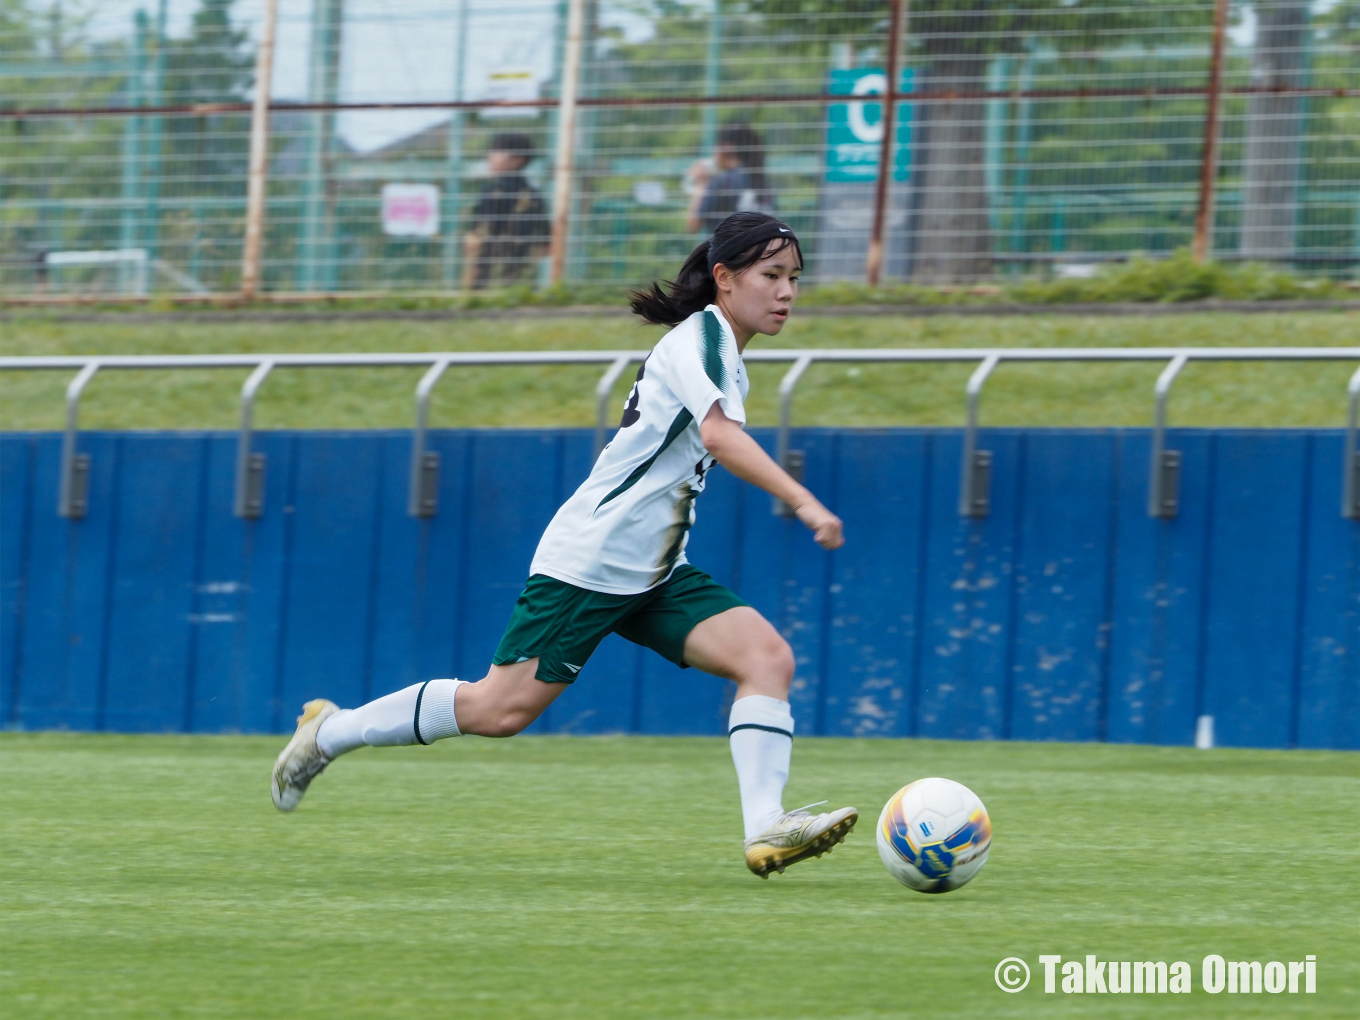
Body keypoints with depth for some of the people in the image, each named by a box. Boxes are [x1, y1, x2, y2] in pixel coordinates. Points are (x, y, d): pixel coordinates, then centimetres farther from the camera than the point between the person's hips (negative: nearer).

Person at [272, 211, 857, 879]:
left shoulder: (727, 358, 16)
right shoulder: (700, 336, -13)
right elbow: (719, 435, -32)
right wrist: (803, 502, -39)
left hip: (654, 574, 9)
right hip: (587, 564, -9)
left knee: (767, 656, -12)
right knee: (500, 709, -5)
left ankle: (765, 829, -22)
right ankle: (330, 732, 13)